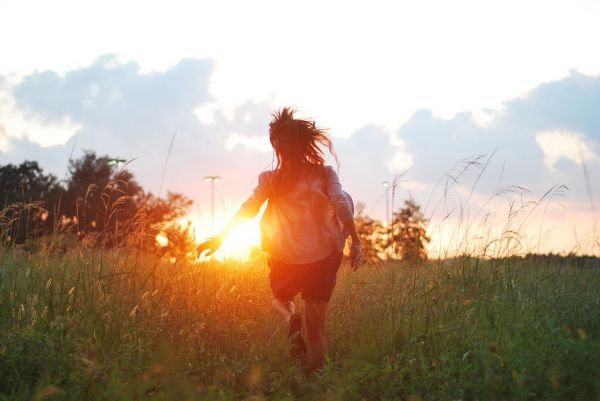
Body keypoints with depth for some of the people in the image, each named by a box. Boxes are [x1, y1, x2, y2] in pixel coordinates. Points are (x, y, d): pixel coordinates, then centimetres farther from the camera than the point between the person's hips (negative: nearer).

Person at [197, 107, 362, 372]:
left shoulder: (271, 180, 1)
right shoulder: (324, 174, 1)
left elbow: (249, 208, -10)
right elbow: (341, 204, -14)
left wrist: (220, 238, -10)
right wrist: (355, 240, -23)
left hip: (285, 258, 0)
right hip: (322, 255, 0)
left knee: (280, 298, 29)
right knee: (316, 329, 10)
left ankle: (291, 319, -6)